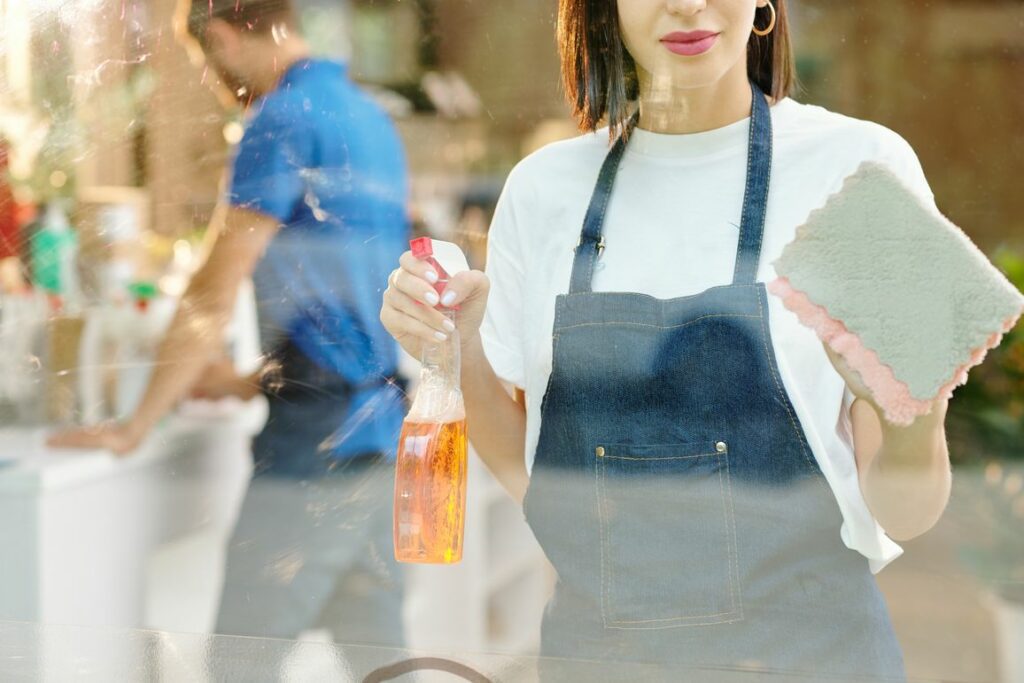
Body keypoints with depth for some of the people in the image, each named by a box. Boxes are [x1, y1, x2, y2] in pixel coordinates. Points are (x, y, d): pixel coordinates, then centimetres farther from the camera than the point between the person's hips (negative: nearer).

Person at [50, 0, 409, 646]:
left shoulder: (283, 118, -11)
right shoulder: (369, 117, 16)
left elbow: (215, 293, -12)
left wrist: (137, 425, -6)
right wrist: (253, 383, 26)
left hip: (318, 441, -9)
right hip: (382, 427, 9)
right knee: (374, 646, 13)